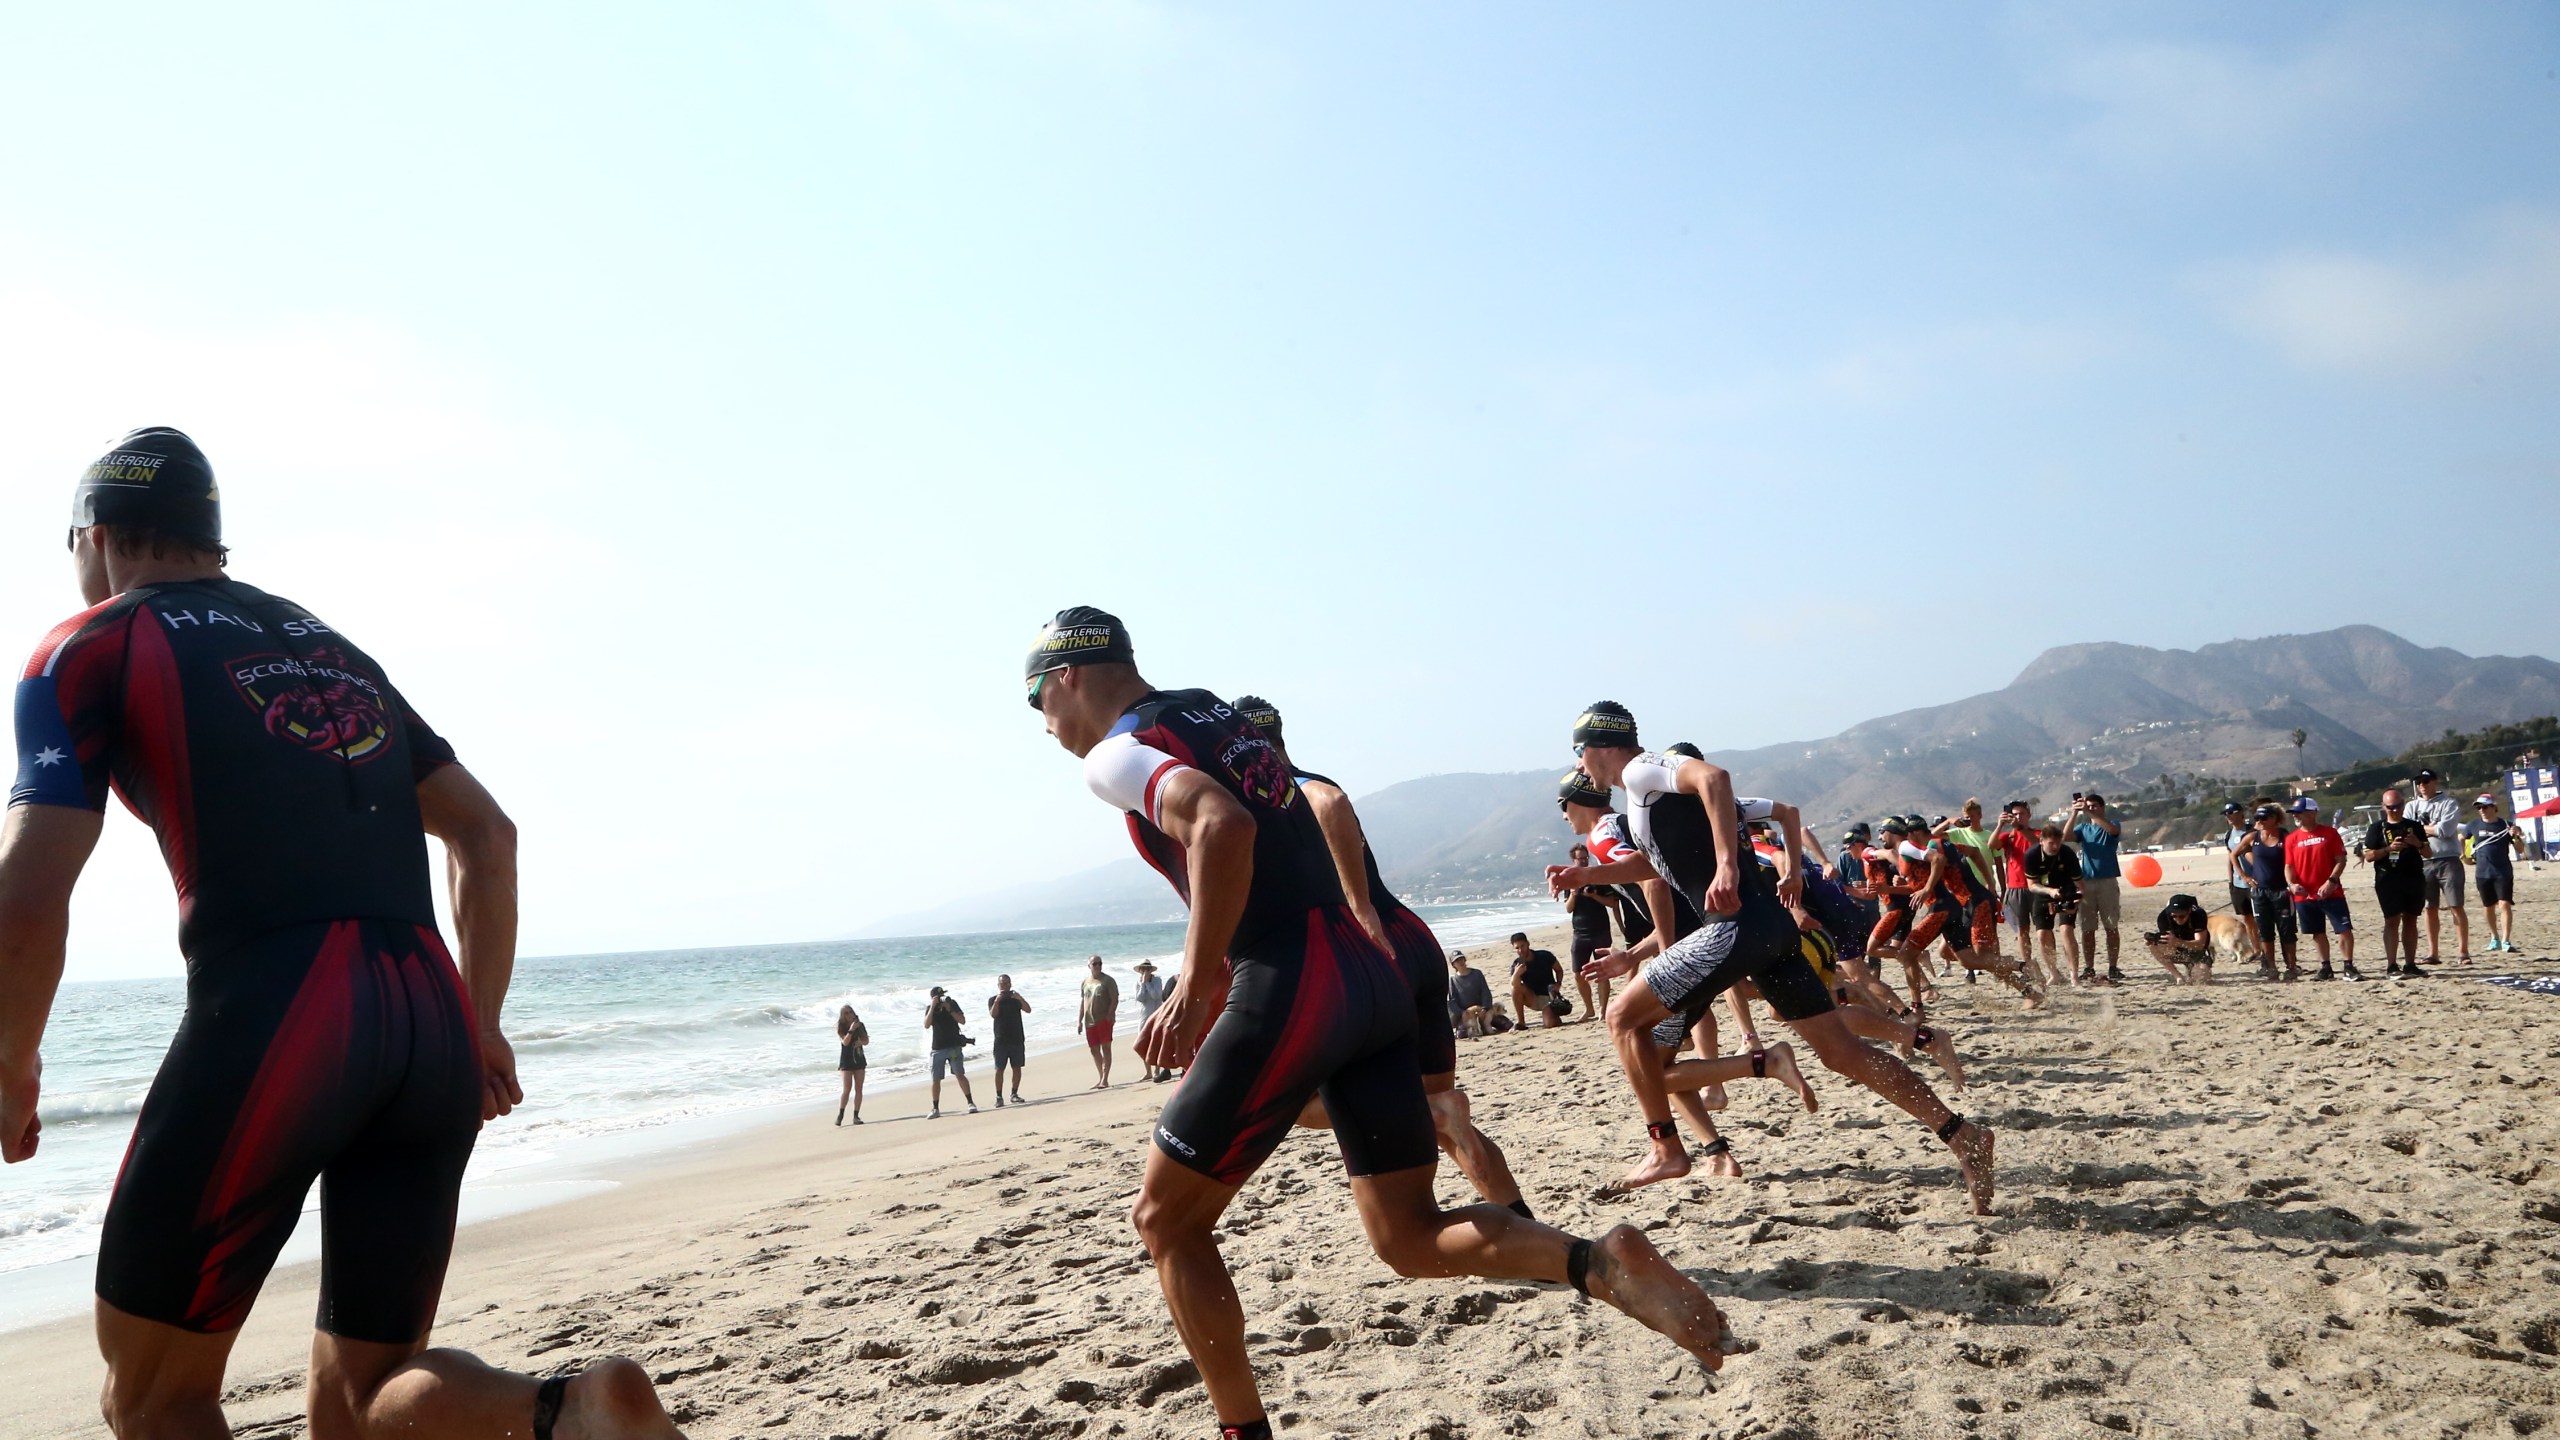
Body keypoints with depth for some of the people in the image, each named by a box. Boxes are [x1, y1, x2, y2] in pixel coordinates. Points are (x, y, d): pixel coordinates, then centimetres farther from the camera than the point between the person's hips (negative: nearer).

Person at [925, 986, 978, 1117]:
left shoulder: (952, 1003, 1)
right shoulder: (930, 1008, 3)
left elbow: (962, 1020, -6)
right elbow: (926, 1025, -13)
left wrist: (949, 1009, -17)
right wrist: (933, 1007, -19)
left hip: (953, 1046, -2)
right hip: (937, 1048, 2)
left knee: (959, 1074, -14)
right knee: (936, 1080, 3)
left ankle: (971, 1103, -11)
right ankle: (935, 1109, 12)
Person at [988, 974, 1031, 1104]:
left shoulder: (1016, 998, 9)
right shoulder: (993, 999, 4)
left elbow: (1028, 1010, -7)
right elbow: (993, 1015, -13)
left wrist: (1020, 998, -22)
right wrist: (998, 1000, -24)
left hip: (1016, 1039, 2)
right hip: (1001, 1040, -2)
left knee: (1017, 1067, 3)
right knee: (999, 1069, -5)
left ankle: (1014, 1094, 12)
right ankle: (999, 1097, -3)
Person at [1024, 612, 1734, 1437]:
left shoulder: (1116, 752, -3)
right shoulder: (1216, 715, 23)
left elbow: (1223, 826, -23)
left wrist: (1192, 992, -21)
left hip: (1290, 989, -8)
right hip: (1371, 978, 8)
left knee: (1165, 1221, 10)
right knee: (1412, 1239, 11)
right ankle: (1601, 1264, -10)